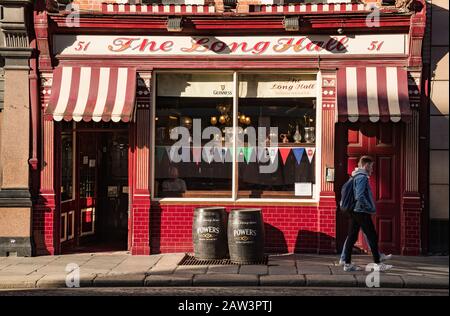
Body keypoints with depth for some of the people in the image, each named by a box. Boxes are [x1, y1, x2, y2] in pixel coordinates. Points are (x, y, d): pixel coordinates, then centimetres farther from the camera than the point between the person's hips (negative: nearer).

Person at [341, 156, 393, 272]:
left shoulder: (356, 177, 17)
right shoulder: (362, 177, -12)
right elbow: (360, 196, -23)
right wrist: (370, 208, -14)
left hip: (354, 212, 9)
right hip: (362, 212, -9)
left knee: (352, 237, 7)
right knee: (373, 237, -3)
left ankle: (347, 264, 8)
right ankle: (377, 264, 0)